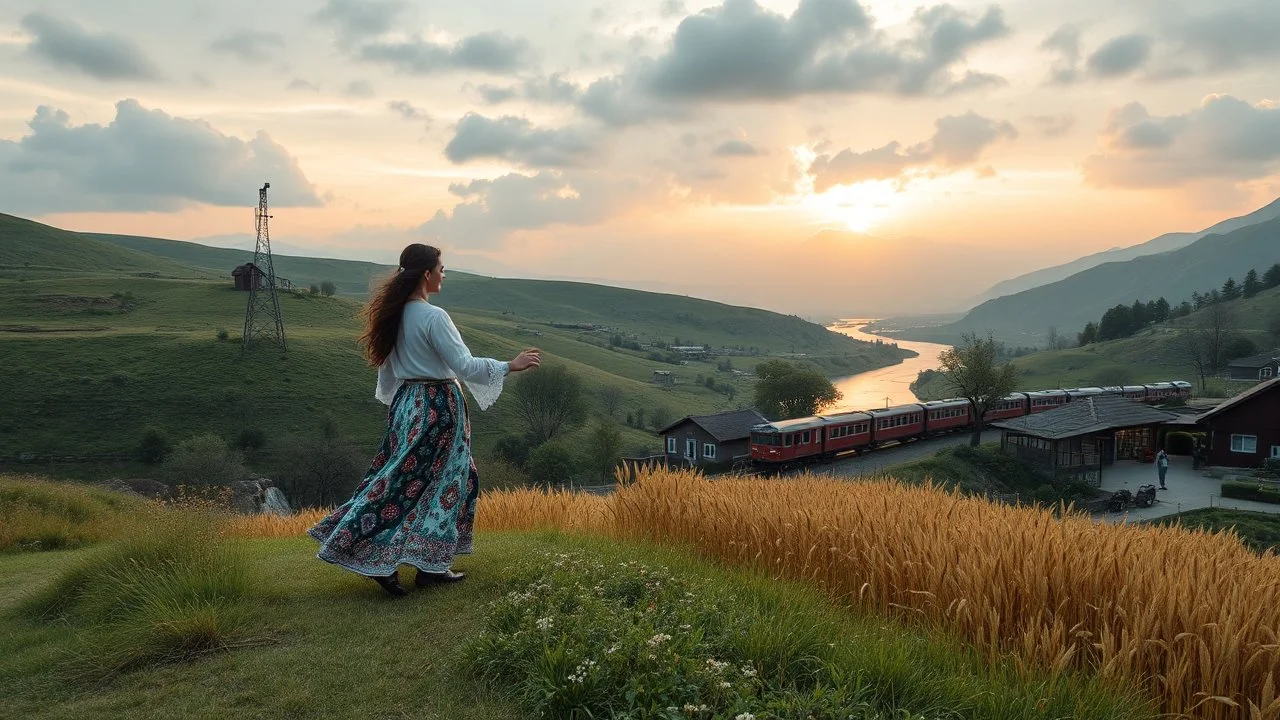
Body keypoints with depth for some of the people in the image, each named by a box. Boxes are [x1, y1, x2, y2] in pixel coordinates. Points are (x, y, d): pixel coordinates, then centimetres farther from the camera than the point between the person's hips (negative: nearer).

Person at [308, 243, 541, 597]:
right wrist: (510, 365, -16)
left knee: (408, 479, 13)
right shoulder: (433, 317, -19)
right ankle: (429, 564, 8)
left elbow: (388, 364, 16)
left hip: (407, 402, 8)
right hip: (437, 407, -8)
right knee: (437, 481, 2)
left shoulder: (396, 314, 7)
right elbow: (464, 365, -21)